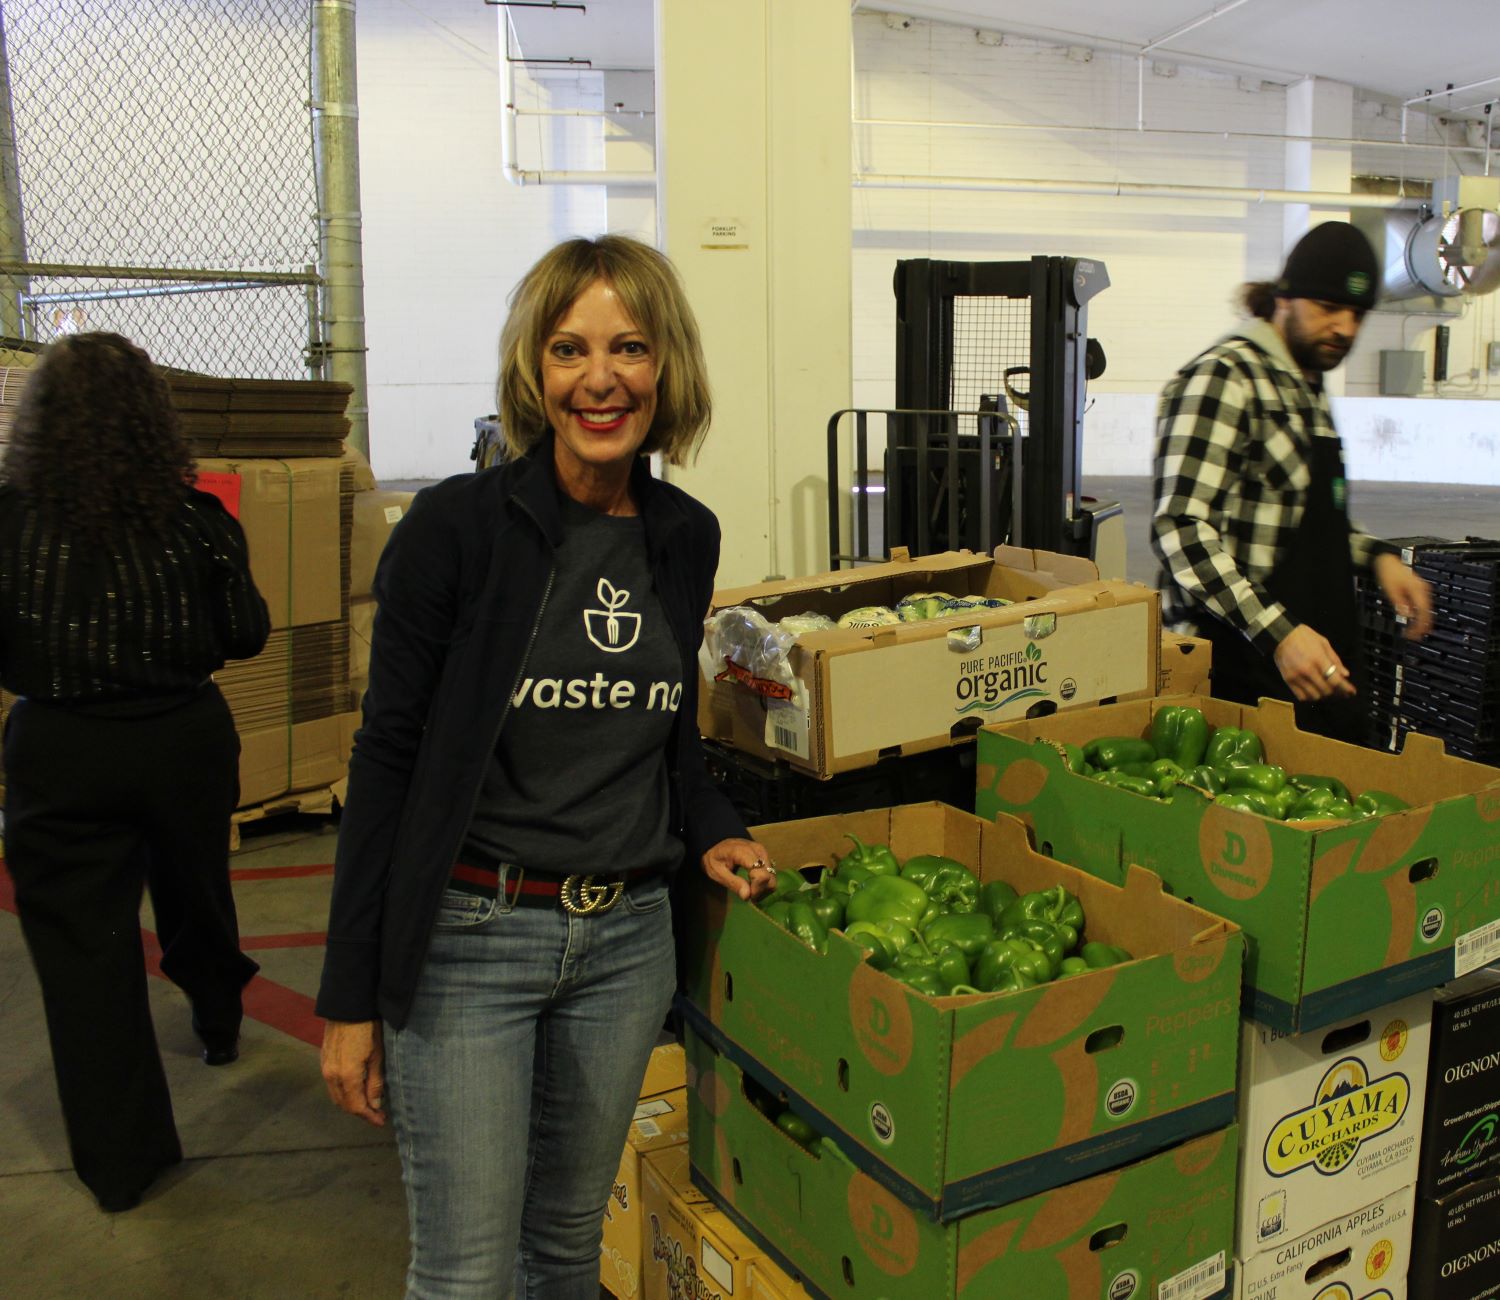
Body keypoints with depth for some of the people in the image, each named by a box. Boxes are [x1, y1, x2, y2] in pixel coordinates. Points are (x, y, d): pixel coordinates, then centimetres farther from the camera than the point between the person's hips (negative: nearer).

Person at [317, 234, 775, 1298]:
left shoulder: (687, 536, 3)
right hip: (470, 938, -4)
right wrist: (352, 998, -9)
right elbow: (389, 758, -10)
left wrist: (711, 832, -1)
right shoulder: (457, 525, -13)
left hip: (628, 938, 5)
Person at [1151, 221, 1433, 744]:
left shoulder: (1307, 387, 16)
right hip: (1241, 672, -9)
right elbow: (1182, 528, -23)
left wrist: (1376, 556, 8)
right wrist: (1277, 632, -29)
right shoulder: (1225, 378, -13)